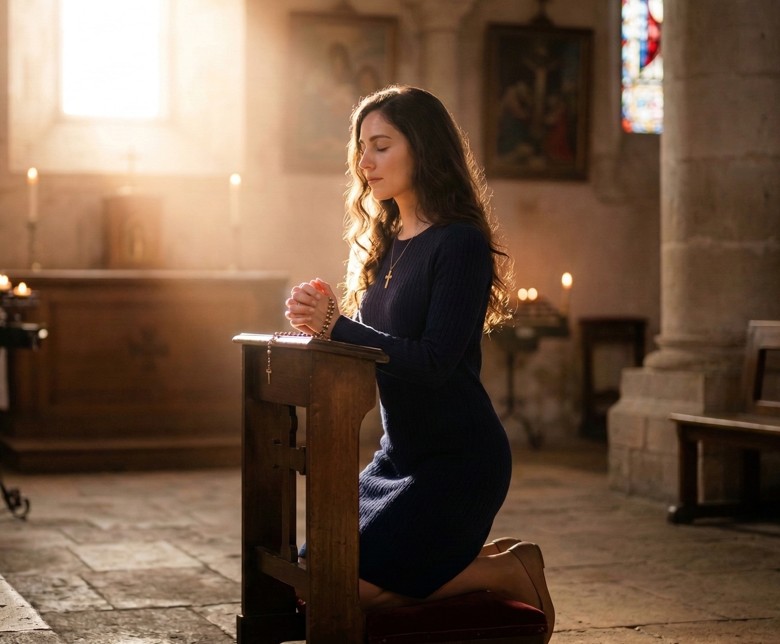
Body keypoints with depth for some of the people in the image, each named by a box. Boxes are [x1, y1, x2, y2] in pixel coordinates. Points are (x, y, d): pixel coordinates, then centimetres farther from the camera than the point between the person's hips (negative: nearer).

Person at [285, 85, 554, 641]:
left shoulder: (459, 245, -15)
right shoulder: (385, 242, 10)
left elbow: (434, 362, -22)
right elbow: (372, 348, 10)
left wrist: (338, 326, -25)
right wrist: (322, 320, -9)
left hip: (459, 456, -9)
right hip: (400, 452, 9)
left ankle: (505, 572, 2)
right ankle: (475, 560, 17)